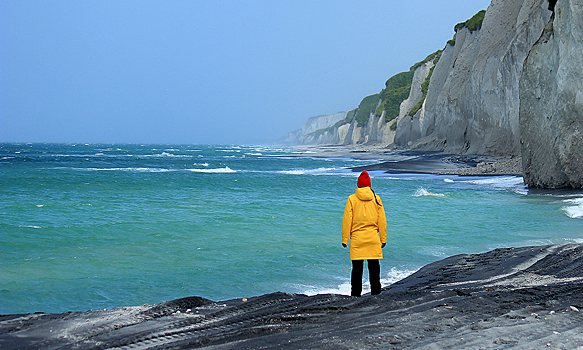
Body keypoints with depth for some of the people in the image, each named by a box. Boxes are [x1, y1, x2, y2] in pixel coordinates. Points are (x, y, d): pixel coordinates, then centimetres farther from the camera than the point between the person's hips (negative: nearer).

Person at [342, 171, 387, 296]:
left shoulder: (352, 199, -3)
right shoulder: (376, 198, 2)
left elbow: (347, 220, -3)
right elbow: (382, 220, 6)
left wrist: (345, 239, 3)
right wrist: (383, 238, 13)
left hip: (357, 238, -1)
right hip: (373, 239, 1)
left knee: (357, 268, 3)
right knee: (374, 267, 8)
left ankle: (356, 293, 4)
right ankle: (376, 292, 10)